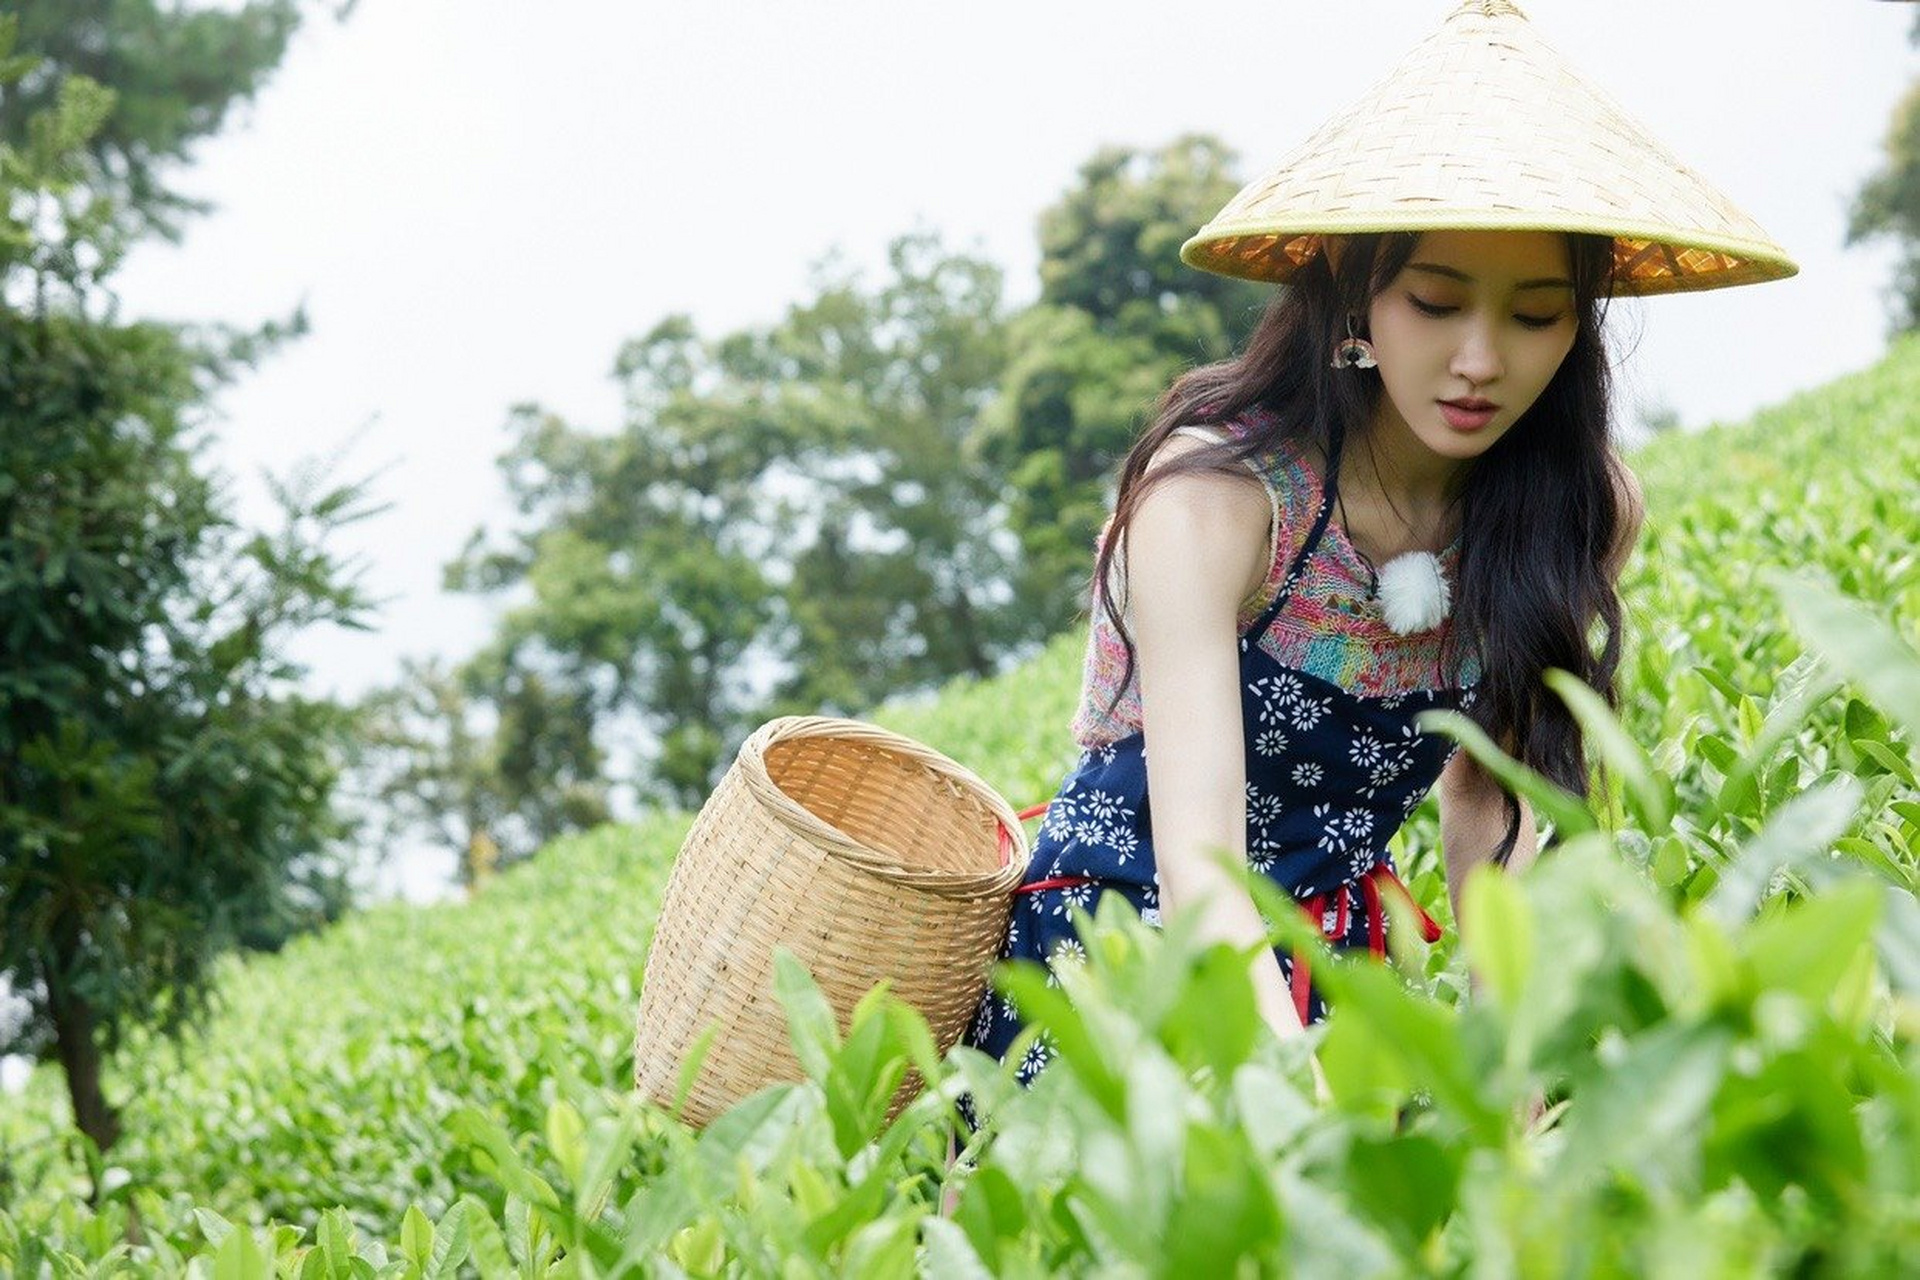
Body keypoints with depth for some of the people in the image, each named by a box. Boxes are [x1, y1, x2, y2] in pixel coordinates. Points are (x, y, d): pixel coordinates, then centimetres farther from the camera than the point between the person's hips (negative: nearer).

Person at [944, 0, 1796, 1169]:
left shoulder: (1583, 512, -7)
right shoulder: (1216, 491, -23)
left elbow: (1487, 798, 5)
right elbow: (1196, 864, -33)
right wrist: (1312, 1096, -50)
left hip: (1336, 953, 5)